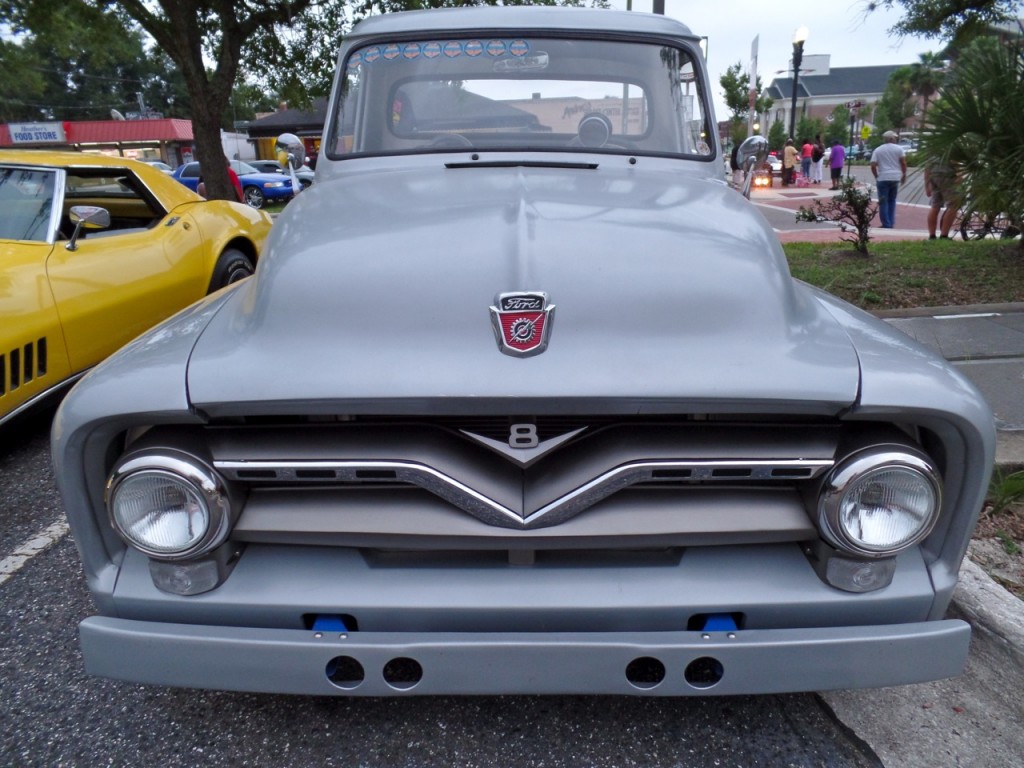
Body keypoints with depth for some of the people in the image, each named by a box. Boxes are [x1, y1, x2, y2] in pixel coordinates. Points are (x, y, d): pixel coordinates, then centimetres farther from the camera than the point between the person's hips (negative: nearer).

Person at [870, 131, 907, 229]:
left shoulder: (878, 150, 4)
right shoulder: (899, 148, 4)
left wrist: (876, 176, 9)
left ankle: (886, 224, -2)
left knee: (883, 202, 1)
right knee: (892, 201, 15)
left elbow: (873, 165, -4)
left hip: (883, 178, -2)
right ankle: (891, 223, 14)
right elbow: (903, 163, -2)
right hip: (895, 178, 2)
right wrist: (904, 175, 10)